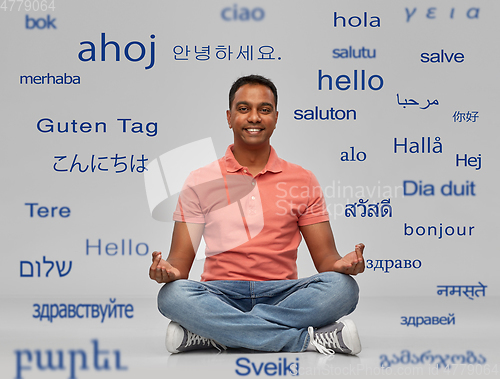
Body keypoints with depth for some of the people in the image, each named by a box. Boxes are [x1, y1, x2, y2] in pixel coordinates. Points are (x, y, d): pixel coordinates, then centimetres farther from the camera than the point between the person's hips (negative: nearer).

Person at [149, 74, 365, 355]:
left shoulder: (303, 181, 12)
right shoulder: (200, 181, 9)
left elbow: (325, 257, 9)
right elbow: (181, 260, 5)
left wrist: (342, 264, -16)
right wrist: (169, 271, -20)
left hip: (282, 295, 1)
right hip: (221, 295, -1)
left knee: (342, 287, -28)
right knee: (173, 295, -33)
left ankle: (206, 335, -27)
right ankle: (308, 339, -28)